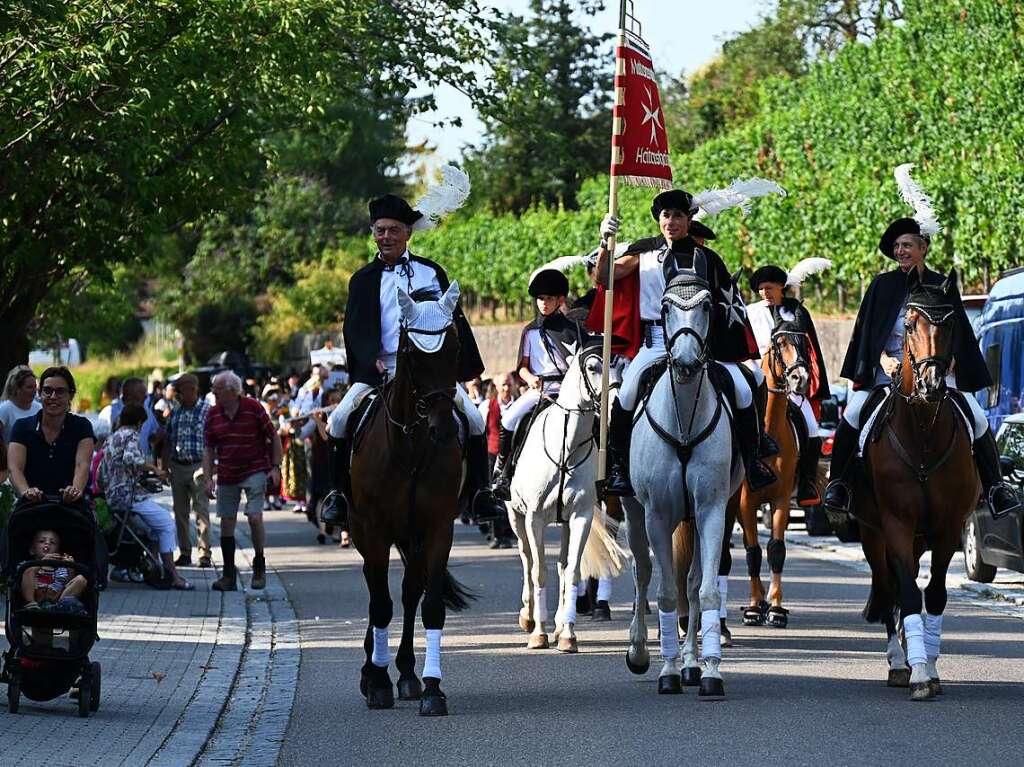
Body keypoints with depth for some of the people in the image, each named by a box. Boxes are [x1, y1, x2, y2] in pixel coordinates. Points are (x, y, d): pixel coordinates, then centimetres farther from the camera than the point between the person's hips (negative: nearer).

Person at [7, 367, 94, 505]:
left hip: (71, 505, -1)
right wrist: (26, 491, -31)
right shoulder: (23, 427, 7)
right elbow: (15, 467, -8)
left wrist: (76, 489, -34)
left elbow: (82, 464, -11)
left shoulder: (81, 427, 6)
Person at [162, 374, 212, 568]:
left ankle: (205, 553, -6)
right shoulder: (175, 412, 13)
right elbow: (167, 441, 17)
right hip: (177, 467, 6)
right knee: (180, 512, 8)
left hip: (198, 466, -6)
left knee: (201, 511, -8)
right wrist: (164, 466, 10)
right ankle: (184, 552, 16)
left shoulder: (207, 411, -3)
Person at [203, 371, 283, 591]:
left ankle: (259, 566, 4)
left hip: (254, 472, -4)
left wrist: (275, 467, -6)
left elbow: (274, 438, 0)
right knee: (226, 523, 3)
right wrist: (208, 478, 1)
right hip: (226, 477, 4)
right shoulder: (213, 414, 4)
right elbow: (209, 449, 10)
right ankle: (229, 575, 10)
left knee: (254, 517, -14)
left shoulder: (253, 408, -7)